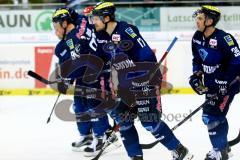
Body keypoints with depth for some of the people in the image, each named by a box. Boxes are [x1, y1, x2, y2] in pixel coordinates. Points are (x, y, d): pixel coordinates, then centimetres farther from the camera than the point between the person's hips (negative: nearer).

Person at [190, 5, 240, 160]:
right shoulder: (197, 37, 0)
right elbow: (197, 59, 16)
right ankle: (223, 145, 39)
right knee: (217, 115, 20)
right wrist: (196, 75, 2)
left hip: (227, 83, -8)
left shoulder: (223, 39, -25)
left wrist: (224, 83, -25)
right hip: (211, 83, 8)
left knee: (212, 115, -12)